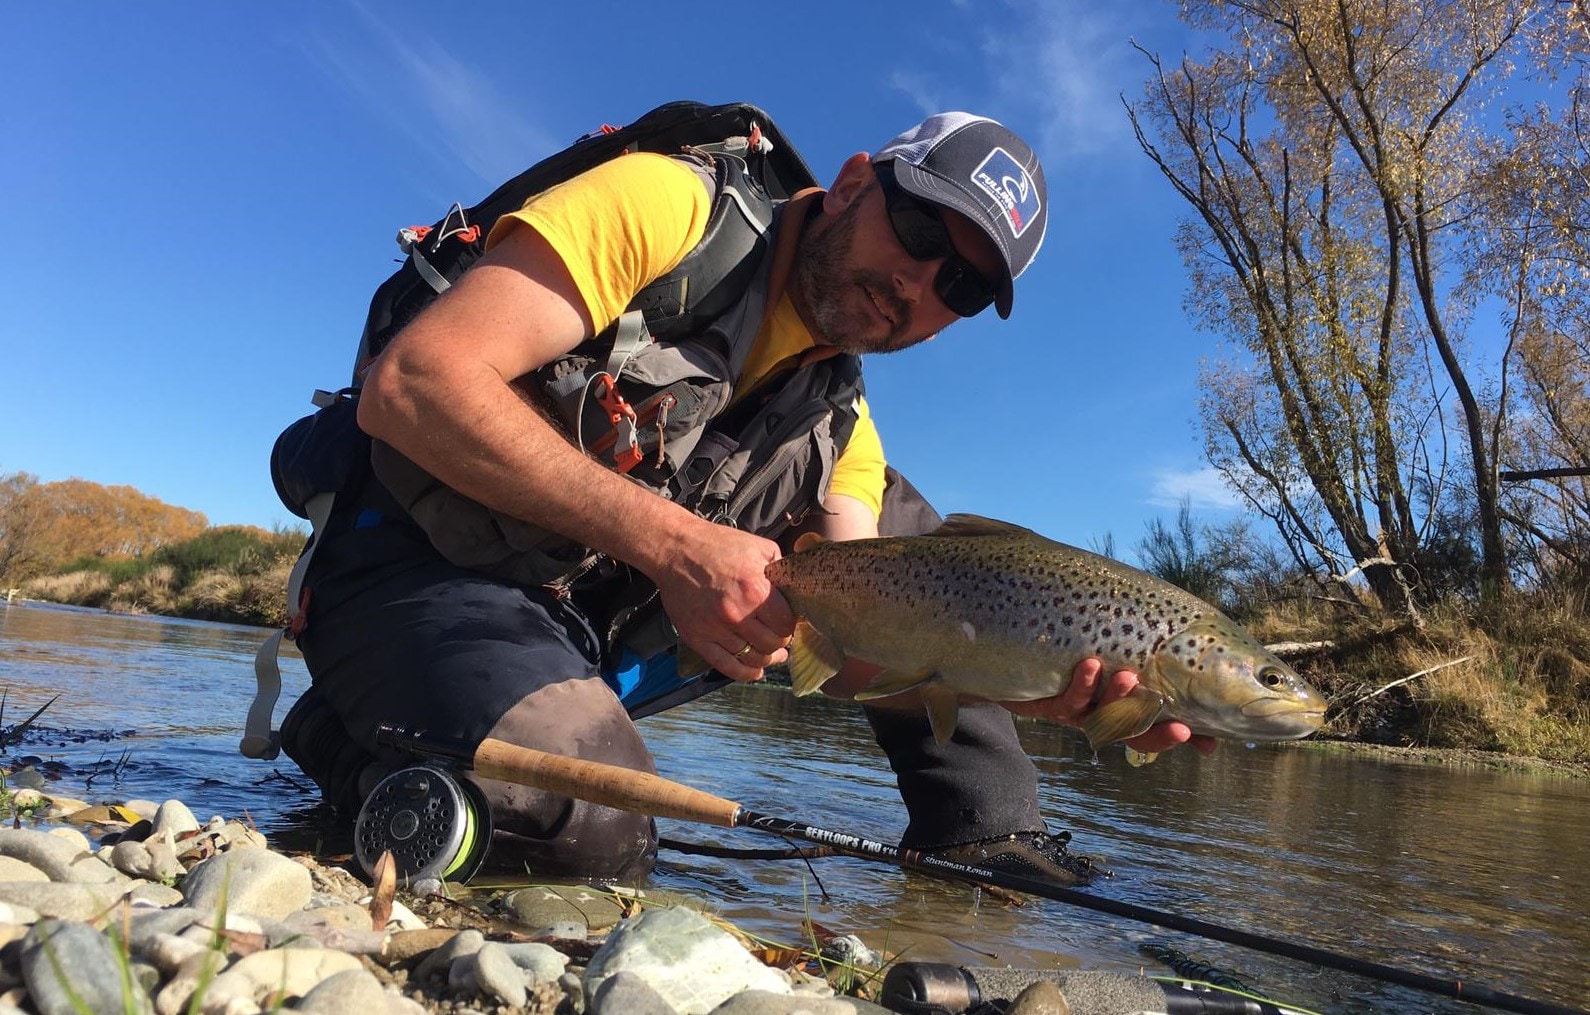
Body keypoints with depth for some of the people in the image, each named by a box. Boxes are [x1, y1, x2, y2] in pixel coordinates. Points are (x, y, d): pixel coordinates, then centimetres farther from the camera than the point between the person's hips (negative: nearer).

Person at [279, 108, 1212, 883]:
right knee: (592, 830, -35)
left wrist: (1037, 686, -26)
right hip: (426, 571, -6)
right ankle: (351, 740, -3)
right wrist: (674, 542, -33)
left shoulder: (838, 422, 6)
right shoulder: (672, 205, -14)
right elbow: (411, 382, -25)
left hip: (600, 623, 6)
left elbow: (856, 648, -6)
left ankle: (983, 830, 10)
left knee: (896, 520, 4)